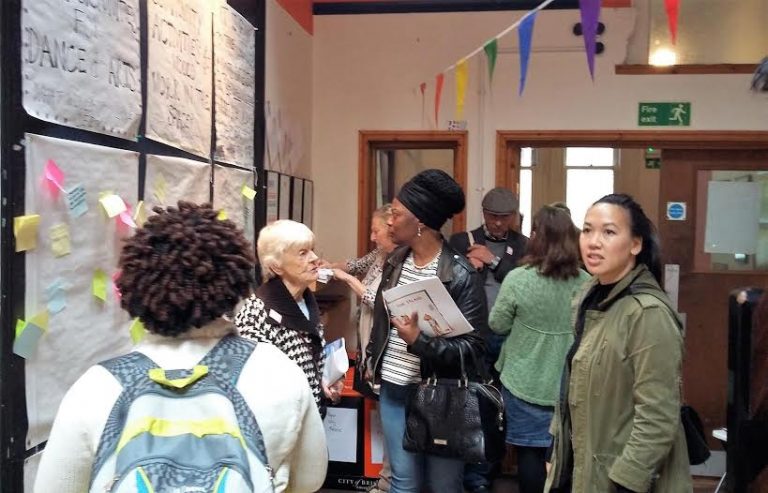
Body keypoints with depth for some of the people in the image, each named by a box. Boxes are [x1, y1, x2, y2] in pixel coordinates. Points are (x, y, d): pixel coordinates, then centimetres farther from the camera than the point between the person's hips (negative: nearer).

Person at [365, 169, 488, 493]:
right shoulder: (395, 261, 4)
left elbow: (473, 347, -19)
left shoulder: (461, 275, -17)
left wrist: (419, 342, -29)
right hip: (393, 391, 5)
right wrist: (372, 362, 18)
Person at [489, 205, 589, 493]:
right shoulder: (585, 282, -6)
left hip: (526, 382, -3)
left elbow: (497, 325, -5)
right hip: (569, 384, 3)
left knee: (530, 451, 9)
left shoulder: (518, 278, -16)